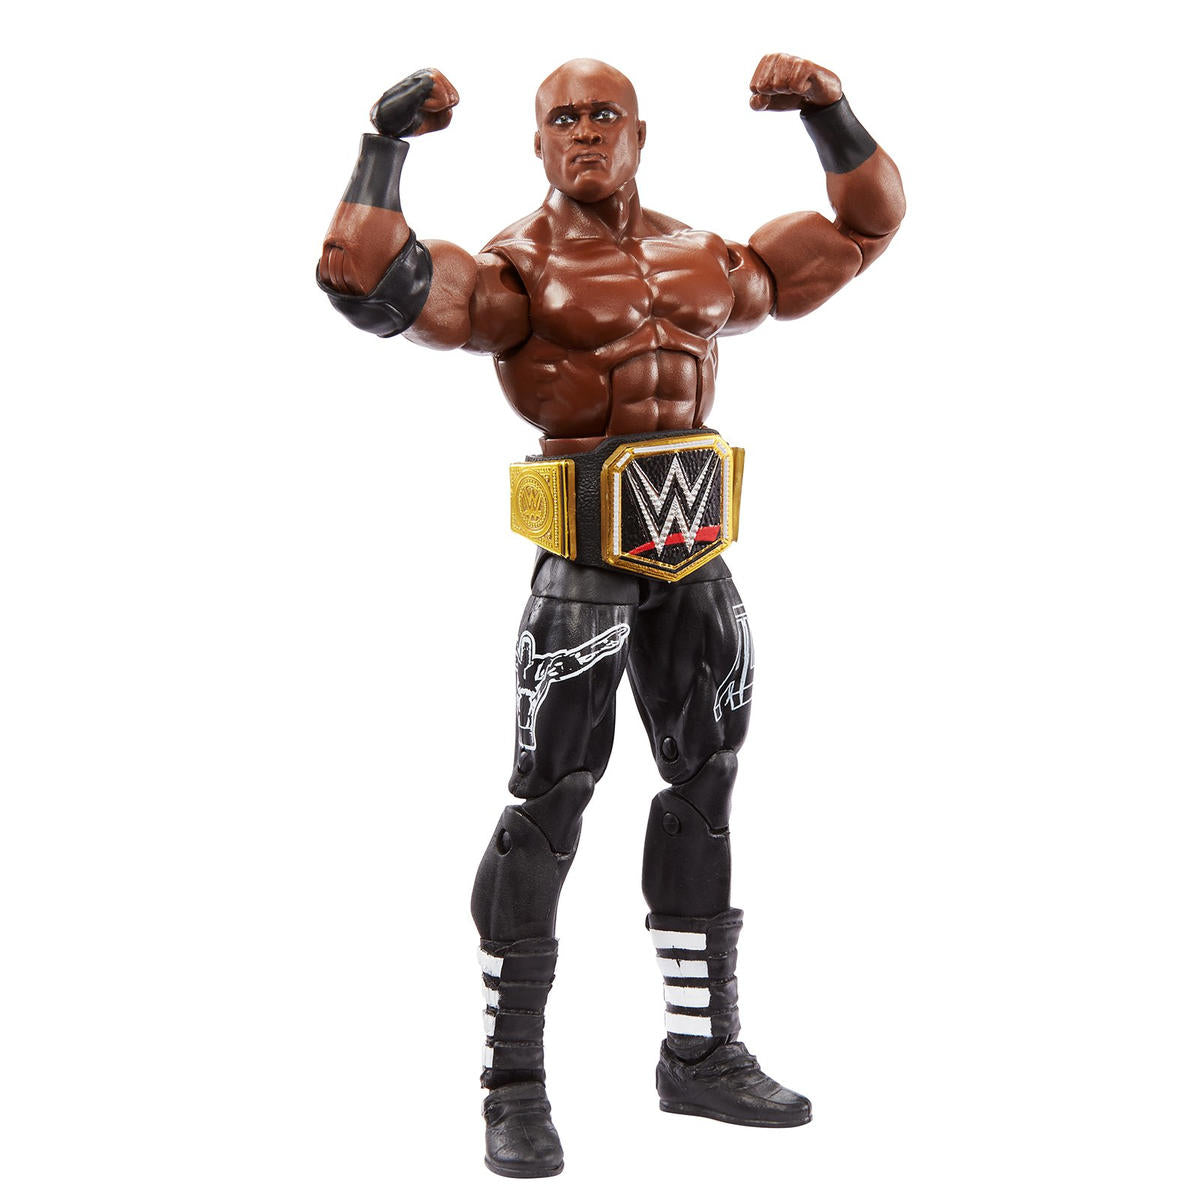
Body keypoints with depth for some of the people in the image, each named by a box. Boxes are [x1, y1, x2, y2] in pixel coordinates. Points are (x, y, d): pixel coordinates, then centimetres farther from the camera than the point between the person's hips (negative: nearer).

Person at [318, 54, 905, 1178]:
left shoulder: (710, 264, 15)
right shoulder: (518, 269, 0)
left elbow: (863, 226, 24)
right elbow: (367, 280, -16)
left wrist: (828, 110, 12)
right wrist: (388, 142, -17)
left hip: (694, 559, 6)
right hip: (583, 560, -6)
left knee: (703, 789, 11)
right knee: (548, 802, -6)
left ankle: (700, 1051, 25)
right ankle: (514, 1087, 4)